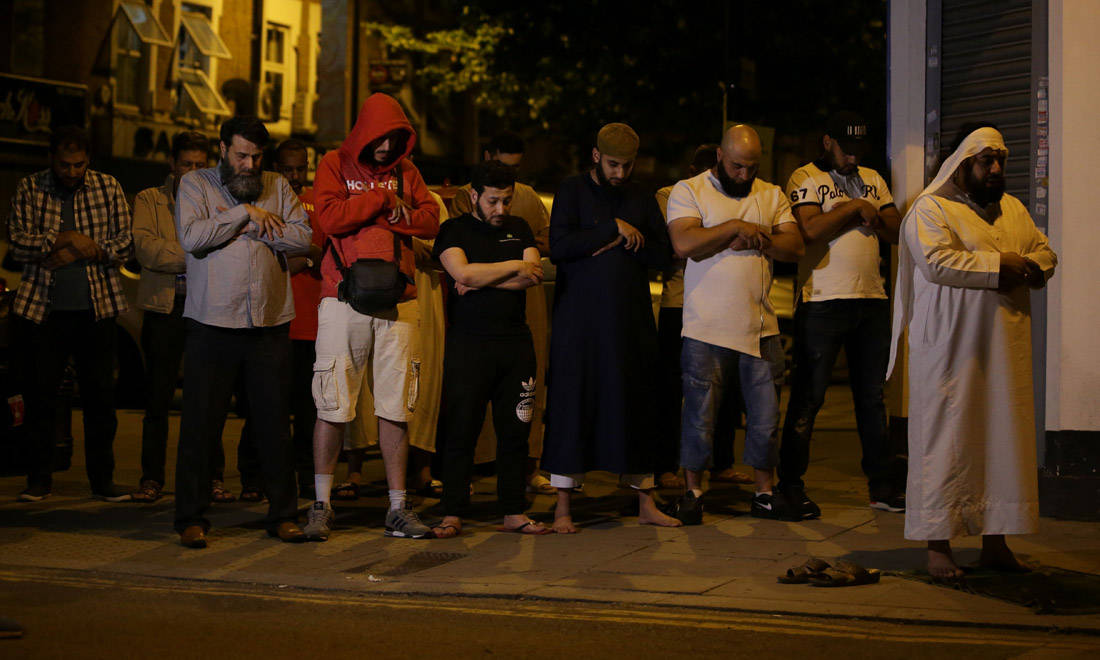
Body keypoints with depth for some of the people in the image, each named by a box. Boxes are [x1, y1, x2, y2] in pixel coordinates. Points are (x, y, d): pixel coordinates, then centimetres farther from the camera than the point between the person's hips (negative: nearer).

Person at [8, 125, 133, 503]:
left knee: (100, 396, 1)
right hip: (43, 310, 0)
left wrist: (81, 251, -13)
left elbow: (124, 244, 0)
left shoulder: (108, 188, 5)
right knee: (40, 397, 4)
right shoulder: (29, 189, 4)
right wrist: (65, 238, -16)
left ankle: (102, 479, 10)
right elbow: (18, 244, -6)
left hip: (97, 309, 0)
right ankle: (39, 480, 14)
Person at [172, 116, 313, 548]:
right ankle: (191, 518, 9)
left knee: (276, 423, 6)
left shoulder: (277, 187, 13)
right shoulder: (195, 184, 6)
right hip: (212, 322, -2)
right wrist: (244, 213, -8)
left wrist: (256, 227, -9)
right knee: (200, 424, 1)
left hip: (270, 323, 2)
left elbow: (302, 237, 0)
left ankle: (282, 515, 15)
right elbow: (192, 236, -11)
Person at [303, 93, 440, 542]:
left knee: (395, 407, 4)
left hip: (396, 301, 3)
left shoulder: (406, 172, 16)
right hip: (344, 299, -3)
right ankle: (321, 506, 6)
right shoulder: (335, 165, 4)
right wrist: (380, 198, -6)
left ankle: (398, 508, 9)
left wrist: (398, 213, -10)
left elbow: (431, 219, 7)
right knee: (333, 406, -3)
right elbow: (329, 218, -11)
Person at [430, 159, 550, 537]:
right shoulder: (454, 230, 4)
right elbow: (462, 272, -14)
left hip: (516, 342, 4)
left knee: (515, 432, 5)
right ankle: (452, 515, 3)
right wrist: (513, 267, -7)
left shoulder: (519, 229, 15)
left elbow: (534, 276, -1)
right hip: (468, 345, -4)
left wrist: (480, 280, -8)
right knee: (461, 432, -2)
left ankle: (514, 513, 12)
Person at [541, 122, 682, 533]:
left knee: (636, 406, 6)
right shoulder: (572, 191, 2)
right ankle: (563, 507, 3)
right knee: (572, 405, -3)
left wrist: (625, 241, -9)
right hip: (579, 318, -3)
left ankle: (646, 504, 15)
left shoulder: (642, 198, 13)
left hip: (632, 319, 4)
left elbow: (663, 255, 6)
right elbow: (559, 245, -13)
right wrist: (613, 228, -14)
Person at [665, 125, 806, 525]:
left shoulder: (771, 195, 12)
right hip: (706, 328, -3)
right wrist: (735, 227, -14)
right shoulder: (688, 191, 0)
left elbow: (795, 247, 1)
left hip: (760, 327, 3)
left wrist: (755, 240, -13)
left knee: (766, 416, 7)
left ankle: (764, 492, 21)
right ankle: (693, 492, 19)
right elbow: (684, 244, -16)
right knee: (700, 415, 4)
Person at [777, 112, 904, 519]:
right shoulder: (805, 178, -2)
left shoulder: (873, 180, 18)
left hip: (872, 301, 6)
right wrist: (855, 209, -8)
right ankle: (790, 484, 5)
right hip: (823, 301, -6)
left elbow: (895, 231, 13)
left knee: (872, 396, 10)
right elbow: (811, 229, -17)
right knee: (808, 396, -2)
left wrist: (872, 215, -5)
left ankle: (880, 486, 16)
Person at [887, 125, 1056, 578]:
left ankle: (995, 542, 15)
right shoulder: (930, 209, -5)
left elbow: (1046, 254, 15)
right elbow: (936, 262, -19)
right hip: (951, 349, -6)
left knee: (1004, 438, 7)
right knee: (946, 441, -4)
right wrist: (998, 264, -16)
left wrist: (1026, 266, -8)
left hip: (1005, 349, 7)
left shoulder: (1013, 209, 17)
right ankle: (938, 545, 0)